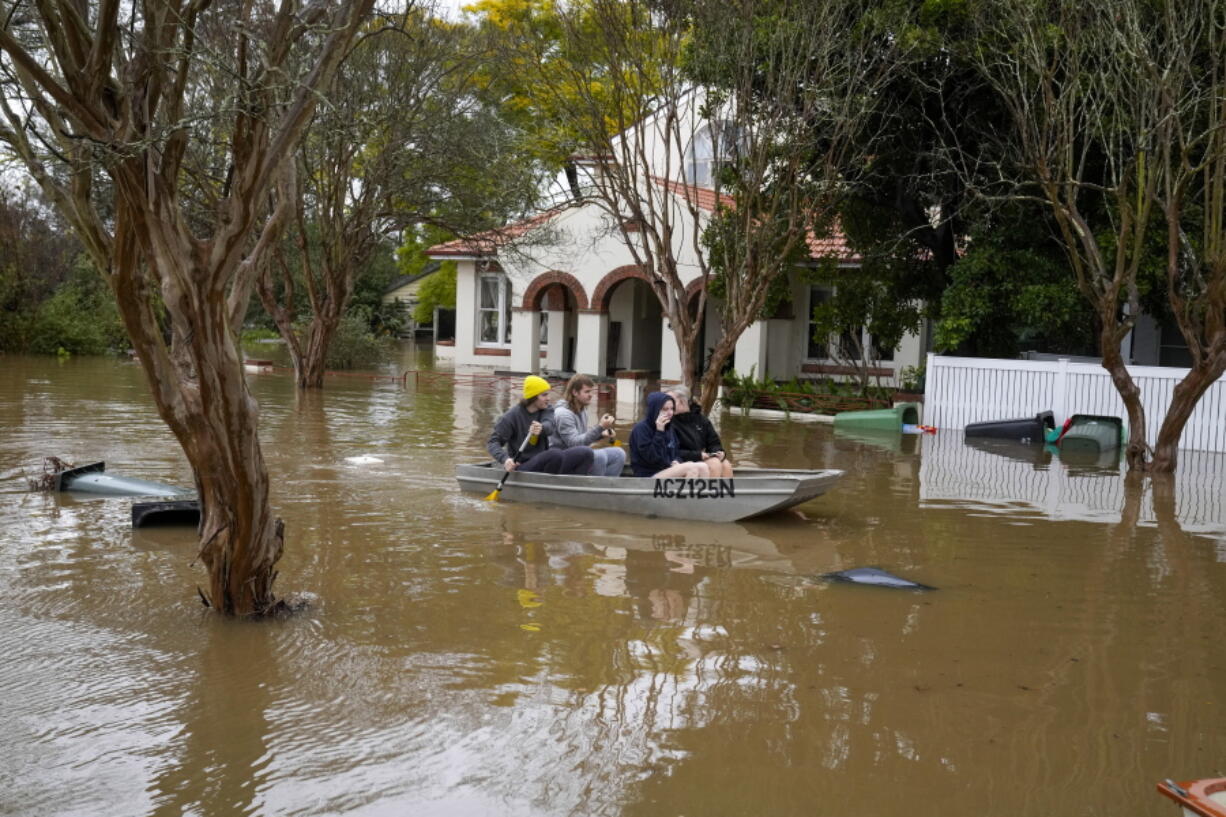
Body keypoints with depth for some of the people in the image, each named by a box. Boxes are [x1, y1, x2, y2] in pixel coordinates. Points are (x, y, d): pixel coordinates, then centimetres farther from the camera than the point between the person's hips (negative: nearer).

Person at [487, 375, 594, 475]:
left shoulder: (546, 410, 9)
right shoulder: (513, 415, -7)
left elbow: (549, 426, -15)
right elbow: (492, 442, -10)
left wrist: (541, 428, -42)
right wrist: (505, 459, -31)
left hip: (543, 464, 6)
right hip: (523, 468, -6)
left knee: (586, 453, -11)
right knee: (556, 453, -34)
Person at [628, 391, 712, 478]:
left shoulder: (669, 429, 15)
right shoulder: (641, 428, -9)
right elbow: (652, 458, -18)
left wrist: (676, 462, -2)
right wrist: (659, 432, -20)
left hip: (668, 472, 8)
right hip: (648, 477, -8)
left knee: (702, 468, -15)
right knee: (691, 469, -26)